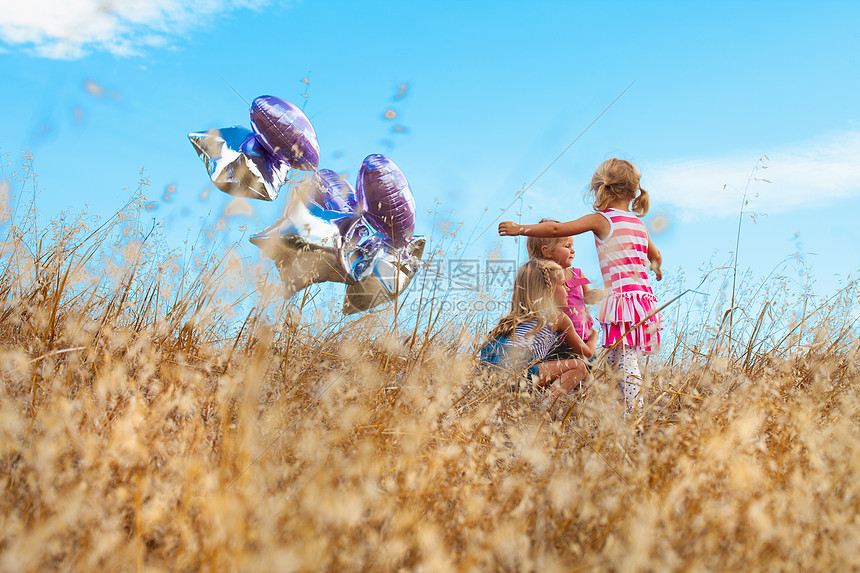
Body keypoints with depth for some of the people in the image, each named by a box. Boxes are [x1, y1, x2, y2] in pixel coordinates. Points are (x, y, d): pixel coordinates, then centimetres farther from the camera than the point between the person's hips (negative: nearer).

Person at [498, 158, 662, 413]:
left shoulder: (601, 220, -3)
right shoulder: (639, 224, 19)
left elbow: (557, 229, -8)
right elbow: (656, 257, 36)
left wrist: (520, 228, 2)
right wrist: (656, 269, 60)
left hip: (623, 297, -8)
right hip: (645, 299, 8)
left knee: (625, 363, -8)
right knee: (613, 362, 13)